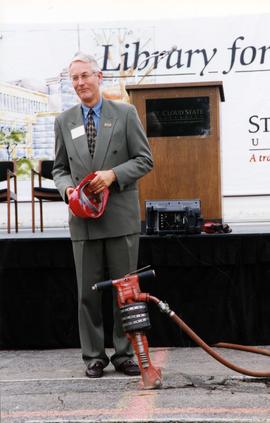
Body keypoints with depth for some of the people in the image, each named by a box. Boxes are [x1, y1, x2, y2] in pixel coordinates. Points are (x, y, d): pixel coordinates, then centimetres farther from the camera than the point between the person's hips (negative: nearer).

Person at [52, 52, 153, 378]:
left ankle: (124, 355, 15)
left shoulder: (125, 114, 3)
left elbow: (145, 160, 1)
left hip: (121, 217, -2)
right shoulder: (64, 121, 11)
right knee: (88, 292, 5)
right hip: (83, 219, 2)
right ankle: (94, 356, 15)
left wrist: (113, 175, -14)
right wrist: (67, 188, -7)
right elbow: (60, 168, 15)